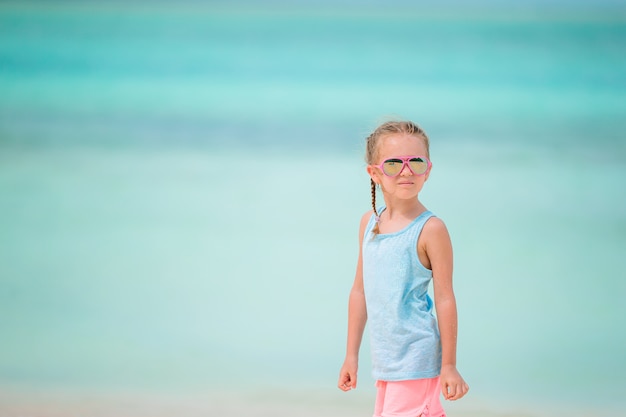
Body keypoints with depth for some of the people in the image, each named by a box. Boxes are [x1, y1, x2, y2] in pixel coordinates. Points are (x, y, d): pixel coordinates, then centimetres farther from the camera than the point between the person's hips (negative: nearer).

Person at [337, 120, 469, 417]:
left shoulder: (430, 229, -11)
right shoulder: (369, 222, 8)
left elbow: (444, 297, -9)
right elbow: (360, 290, 15)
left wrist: (449, 365, -8)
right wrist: (351, 355, 17)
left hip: (416, 359, -7)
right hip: (384, 360, 7)